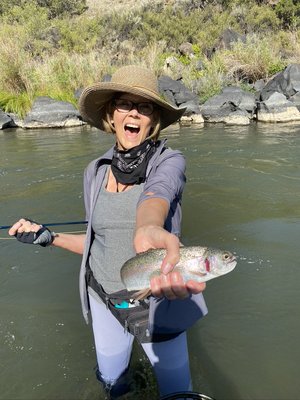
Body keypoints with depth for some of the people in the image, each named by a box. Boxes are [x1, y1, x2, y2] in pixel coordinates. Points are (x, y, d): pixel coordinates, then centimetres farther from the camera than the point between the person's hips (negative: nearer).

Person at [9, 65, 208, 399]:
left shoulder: (169, 161, -14)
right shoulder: (95, 172, -2)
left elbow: (154, 199, -39)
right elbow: (95, 242, 6)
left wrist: (148, 230, -60)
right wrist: (48, 237, -7)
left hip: (156, 299, -3)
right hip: (104, 300, 4)